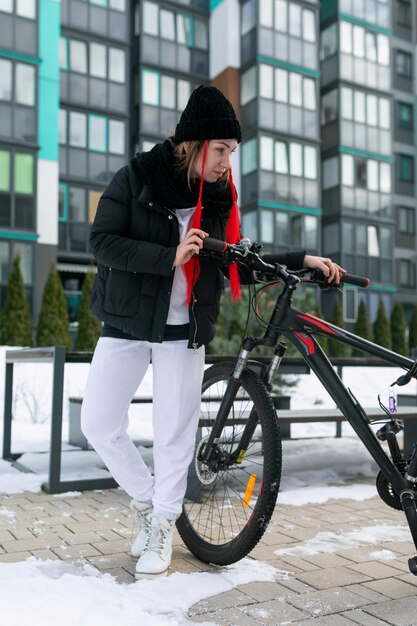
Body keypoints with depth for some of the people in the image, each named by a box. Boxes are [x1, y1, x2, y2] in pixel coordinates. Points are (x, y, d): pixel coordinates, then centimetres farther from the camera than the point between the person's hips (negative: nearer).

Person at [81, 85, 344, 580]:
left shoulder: (219, 198, 4)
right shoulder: (137, 177, -6)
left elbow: (237, 263, 7)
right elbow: (103, 241, -15)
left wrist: (301, 260, -1)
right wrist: (170, 256, -25)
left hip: (183, 330, 2)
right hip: (126, 323, -1)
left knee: (174, 433, 2)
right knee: (98, 422, -1)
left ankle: (162, 527, 22)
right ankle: (146, 498, 23)